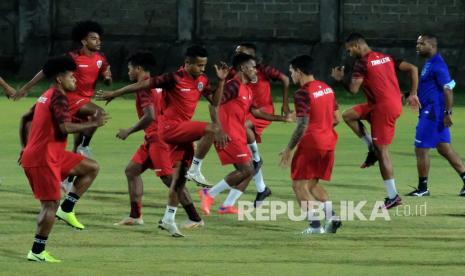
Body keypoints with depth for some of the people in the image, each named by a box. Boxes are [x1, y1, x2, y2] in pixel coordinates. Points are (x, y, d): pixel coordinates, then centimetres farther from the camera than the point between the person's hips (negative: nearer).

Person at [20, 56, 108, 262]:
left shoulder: (46, 96, 16)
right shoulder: (59, 98, -14)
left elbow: (25, 119, 23)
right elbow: (65, 127, -26)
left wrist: (25, 147, 28)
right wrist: (93, 124, -20)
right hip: (44, 158, -10)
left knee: (92, 168, 10)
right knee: (50, 204, -8)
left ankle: (66, 209, 6)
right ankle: (37, 252, -6)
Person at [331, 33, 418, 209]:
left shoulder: (362, 63, -11)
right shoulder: (386, 57, 12)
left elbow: (353, 89, -14)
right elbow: (413, 69, 9)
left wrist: (341, 78, 6)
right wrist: (413, 94, 8)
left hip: (384, 108, -9)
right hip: (395, 103, 9)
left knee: (382, 151, -2)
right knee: (348, 115, 17)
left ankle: (393, 197, 0)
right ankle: (372, 149, 15)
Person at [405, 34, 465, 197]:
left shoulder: (437, 65, -16)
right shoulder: (429, 63, 15)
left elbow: (448, 89, -22)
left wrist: (447, 113, -25)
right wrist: (413, 96, 23)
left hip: (432, 114, -10)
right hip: (429, 112, 10)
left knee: (421, 149, -3)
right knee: (444, 148, 11)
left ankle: (423, 188, 6)